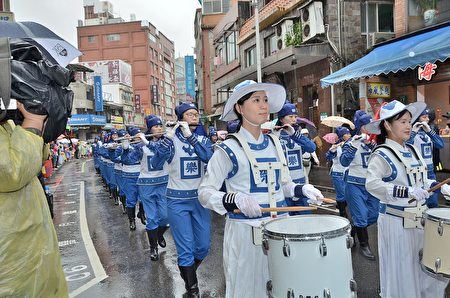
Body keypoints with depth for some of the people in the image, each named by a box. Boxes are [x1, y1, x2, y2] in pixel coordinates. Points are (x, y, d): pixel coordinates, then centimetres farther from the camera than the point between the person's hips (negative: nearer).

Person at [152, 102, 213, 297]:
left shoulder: (203, 140, 3)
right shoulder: (171, 141, -6)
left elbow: (209, 157, -19)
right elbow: (156, 164, -21)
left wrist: (190, 136, -28)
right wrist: (168, 138, -32)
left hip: (200, 199, 4)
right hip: (177, 201, -3)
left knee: (204, 247, 10)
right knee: (187, 249, -2)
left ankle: (188, 273, 39)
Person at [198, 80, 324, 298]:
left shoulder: (274, 143, 8)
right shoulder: (229, 149, -10)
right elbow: (205, 192, -12)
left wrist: (303, 189, -2)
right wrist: (236, 199, -28)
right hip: (245, 230, -5)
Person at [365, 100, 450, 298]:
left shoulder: (412, 151, 8)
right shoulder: (382, 155, -16)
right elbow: (372, 184, -30)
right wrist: (408, 191, -32)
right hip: (395, 220, -7)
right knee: (401, 269, 7)